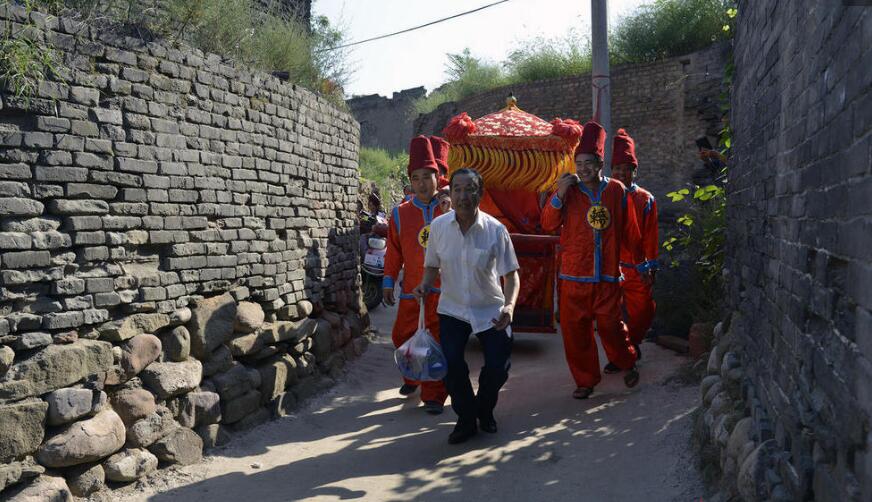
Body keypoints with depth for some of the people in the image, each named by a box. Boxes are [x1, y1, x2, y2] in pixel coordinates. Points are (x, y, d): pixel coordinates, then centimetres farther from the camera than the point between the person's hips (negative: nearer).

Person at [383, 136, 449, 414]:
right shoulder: (400, 213, 4)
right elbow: (394, 252, 7)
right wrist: (388, 282, 7)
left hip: (444, 290, -2)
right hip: (412, 290, 2)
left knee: (438, 342, -1)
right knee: (403, 338, 11)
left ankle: (434, 394, 11)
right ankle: (413, 378, 38)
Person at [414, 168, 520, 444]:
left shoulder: (495, 230, -16)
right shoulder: (438, 225, -9)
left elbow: (510, 274, -12)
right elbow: (432, 265, 6)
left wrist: (509, 306, -29)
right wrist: (425, 285, -15)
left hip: (491, 310, -1)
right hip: (452, 308, 1)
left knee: (498, 367, -6)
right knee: (451, 364, -16)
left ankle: (484, 410, 28)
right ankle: (466, 419, 11)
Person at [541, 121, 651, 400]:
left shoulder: (616, 191, 3)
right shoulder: (569, 191, 1)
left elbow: (629, 230, 12)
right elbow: (548, 225, -7)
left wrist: (639, 259, 20)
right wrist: (559, 195, -17)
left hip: (607, 274, 0)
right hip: (574, 275, 1)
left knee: (610, 325, 3)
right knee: (575, 329, 4)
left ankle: (627, 364, 33)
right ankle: (585, 381, 21)